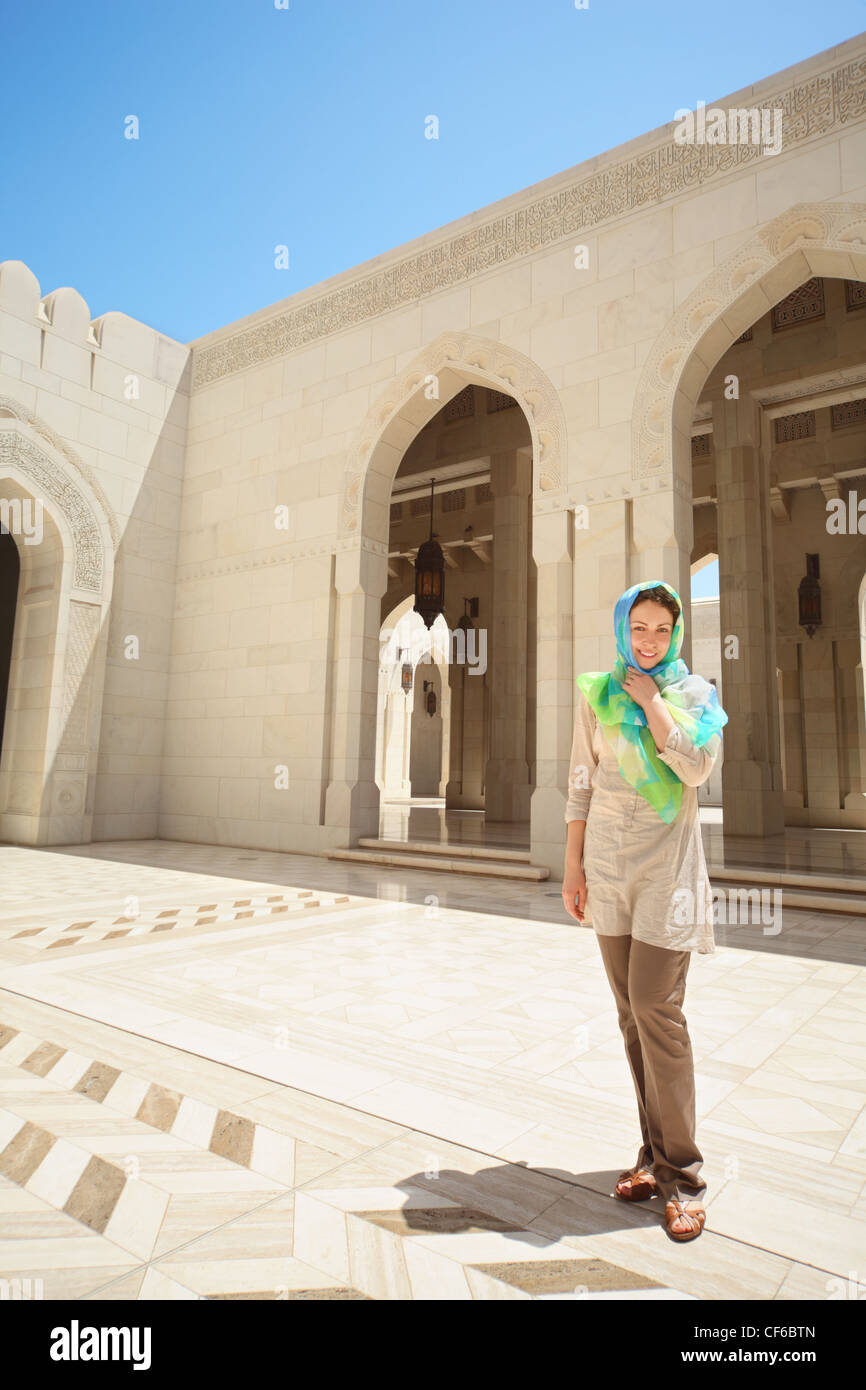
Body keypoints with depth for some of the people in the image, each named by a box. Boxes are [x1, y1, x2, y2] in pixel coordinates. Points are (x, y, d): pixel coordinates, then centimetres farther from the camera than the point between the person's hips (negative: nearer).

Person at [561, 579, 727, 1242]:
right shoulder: (596, 692, 8)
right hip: (608, 861, 3)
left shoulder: (695, 692, 2)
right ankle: (656, 1152, 22)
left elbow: (697, 768, -14)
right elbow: (581, 783, 7)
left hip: (667, 863, -3)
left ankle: (682, 1173, 7)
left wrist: (652, 702, -9)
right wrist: (573, 865, 5)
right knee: (633, 1012, 9)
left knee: (655, 1007, -8)